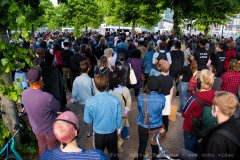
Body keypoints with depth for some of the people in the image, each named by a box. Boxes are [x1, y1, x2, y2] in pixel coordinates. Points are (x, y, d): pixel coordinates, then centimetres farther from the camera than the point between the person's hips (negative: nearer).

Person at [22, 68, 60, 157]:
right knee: (51, 149, 23)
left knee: (41, 147, 30)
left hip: (36, 128, 5)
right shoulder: (47, 97, -38)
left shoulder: (24, 94, -20)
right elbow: (57, 107, -18)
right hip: (50, 129, -5)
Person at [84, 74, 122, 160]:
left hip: (98, 134, 0)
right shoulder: (115, 100, -22)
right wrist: (119, 129, 9)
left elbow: (87, 120, -12)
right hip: (112, 133, 1)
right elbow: (119, 117, -9)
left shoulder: (89, 101, -25)